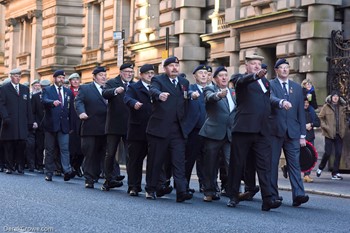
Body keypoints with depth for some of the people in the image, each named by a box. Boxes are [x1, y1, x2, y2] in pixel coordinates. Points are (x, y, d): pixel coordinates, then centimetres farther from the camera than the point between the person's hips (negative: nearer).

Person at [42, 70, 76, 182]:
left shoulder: (68, 92, 14)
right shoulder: (47, 90, 4)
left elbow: (71, 110, 13)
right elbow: (44, 101, -17)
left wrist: (71, 126, 8)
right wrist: (53, 102, -39)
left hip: (64, 125, 2)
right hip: (51, 124, -2)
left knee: (65, 149, -9)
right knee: (50, 150, 5)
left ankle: (67, 171, -19)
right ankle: (49, 173, 11)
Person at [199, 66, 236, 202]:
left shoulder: (233, 93, 17)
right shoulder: (210, 89, 3)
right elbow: (210, 97, -21)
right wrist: (218, 95, -43)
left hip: (230, 134, 3)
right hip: (214, 133, -3)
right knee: (210, 164, 4)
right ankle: (210, 192, 14)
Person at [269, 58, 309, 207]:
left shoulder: (297, 87, 16)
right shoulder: (270, 85, 4)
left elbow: (301, 112, 14)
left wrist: (302, 135, 8)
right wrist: (281, 102, -41)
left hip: (292, 132, 3)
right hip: (274, 131, -2)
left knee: (294, 163, -6)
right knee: (272, 163, 2)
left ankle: (298, 194, -15)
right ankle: (273, 195, 8)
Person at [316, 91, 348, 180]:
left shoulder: (342, 107, 11)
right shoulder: (326, 106, 0)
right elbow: (320, 118, -1)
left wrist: (344, 128, 6)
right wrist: (325, 127, -10)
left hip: (339, 134, 4)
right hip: (329, 134, -4)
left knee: (338, 153, 1)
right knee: (328, 153, -5)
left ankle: (335, 173, 8)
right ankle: (320, 168, 19)